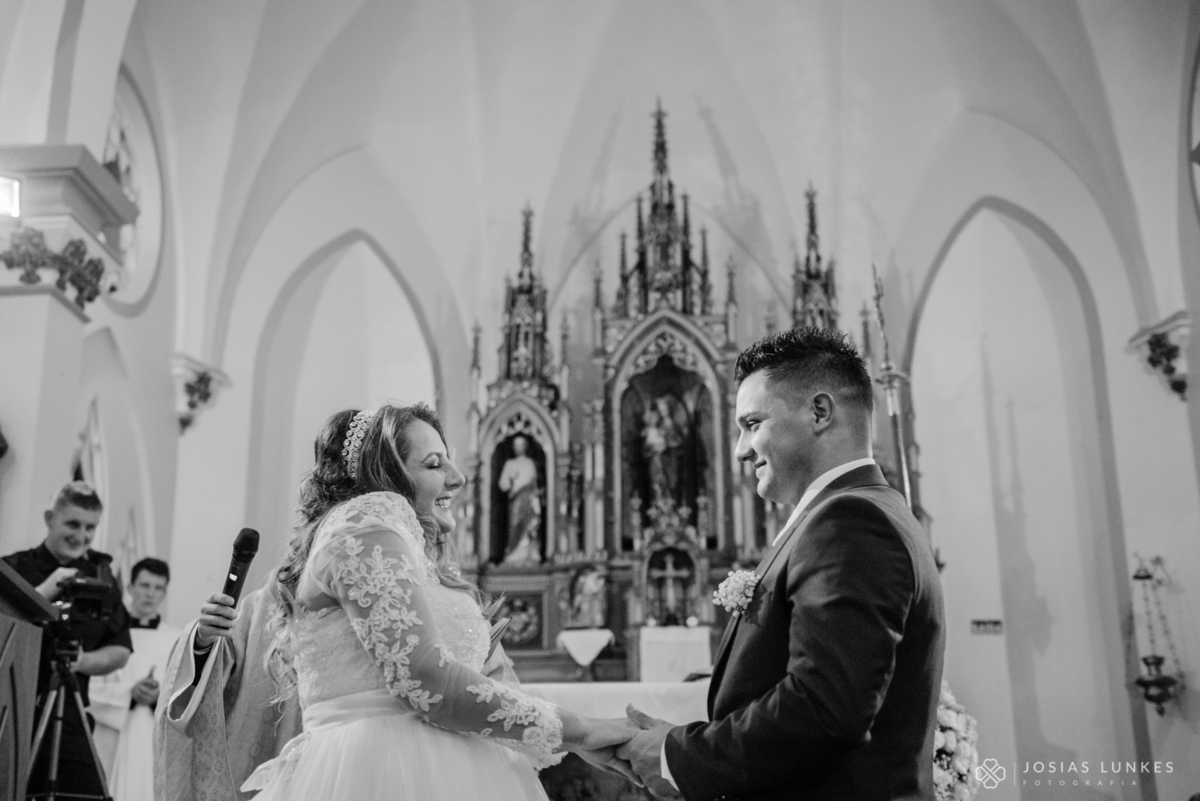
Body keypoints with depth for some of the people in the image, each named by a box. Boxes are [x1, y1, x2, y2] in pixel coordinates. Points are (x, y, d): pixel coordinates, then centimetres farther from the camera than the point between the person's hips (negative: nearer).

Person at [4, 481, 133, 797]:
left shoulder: (101, 578, 11)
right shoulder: (14, 568, 3)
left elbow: (121, 651, 10)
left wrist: (83, 661, -8)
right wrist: (44, 592, -16)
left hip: (67, 716, 2)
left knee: (89, 792, -10)